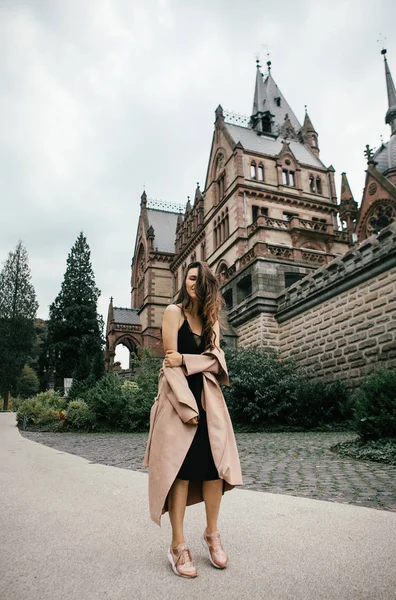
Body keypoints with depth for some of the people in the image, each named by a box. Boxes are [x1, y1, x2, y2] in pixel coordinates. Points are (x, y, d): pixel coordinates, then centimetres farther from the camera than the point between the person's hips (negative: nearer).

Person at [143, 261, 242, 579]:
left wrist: (185, 361, -14)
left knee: (216, 463, 2)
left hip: (208, 396, 5)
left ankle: (212, 535, 18)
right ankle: (178, 545, 5)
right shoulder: (174, 311, -1)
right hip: (179, 396, -5)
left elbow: (215, 359, 4)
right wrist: (187, 407, -16)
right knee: (181, 469, -5)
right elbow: (171, 361, -10)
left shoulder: (212, 319, 15)